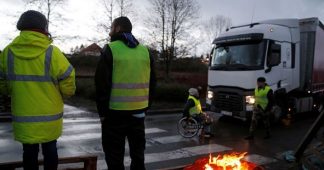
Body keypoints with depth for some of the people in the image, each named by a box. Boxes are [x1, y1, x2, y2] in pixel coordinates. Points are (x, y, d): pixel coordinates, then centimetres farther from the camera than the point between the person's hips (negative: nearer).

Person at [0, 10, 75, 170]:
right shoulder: (52, 52, -15)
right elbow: (68, 87, -13)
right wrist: (60, 93, 9)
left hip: (23, 118, 2)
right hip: (49, 117, -2)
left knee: (29, 152, 16)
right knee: (50, 150, 16)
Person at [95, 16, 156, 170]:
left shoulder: (110, 49, -7)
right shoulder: (145, 51, 9)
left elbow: (102, 83, -11)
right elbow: (151, 83, 11)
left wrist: (102, 111, -3)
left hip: (115, 112, -5)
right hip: (138, 112, 6)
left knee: (115, 158, 5)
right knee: (138, 154, 19)